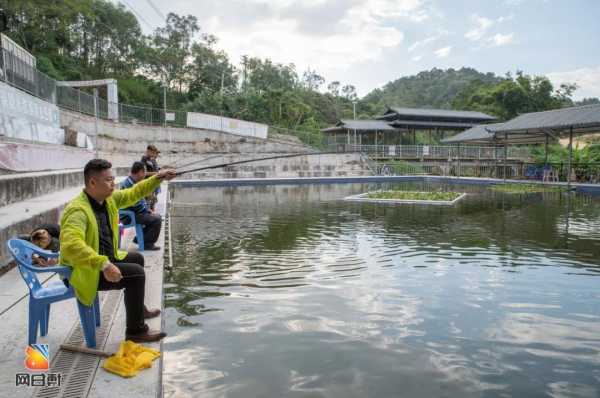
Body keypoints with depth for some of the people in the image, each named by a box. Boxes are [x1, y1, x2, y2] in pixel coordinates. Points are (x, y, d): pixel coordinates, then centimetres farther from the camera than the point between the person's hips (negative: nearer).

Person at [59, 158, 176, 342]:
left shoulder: (108, 198, -1)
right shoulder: (77, 210, -29)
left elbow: (133, 194, 15)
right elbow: (71, 245, -44)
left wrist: (157, 178, 7)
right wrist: (103, 264, -48)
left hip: (105, 259, 10)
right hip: (84, 272, -10)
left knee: (137, 258, 25)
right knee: (136, 273, -21)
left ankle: (139, 309, 43)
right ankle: (136, 331, -6)